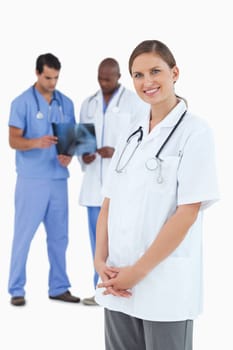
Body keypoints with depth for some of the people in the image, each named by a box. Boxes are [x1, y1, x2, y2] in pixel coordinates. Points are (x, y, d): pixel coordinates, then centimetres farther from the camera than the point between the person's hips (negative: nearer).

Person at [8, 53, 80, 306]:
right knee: (24, 235, 1)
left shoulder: (66, 103, 9)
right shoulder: (22, 102, -5)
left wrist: (69, 155, -10)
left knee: (59, 236, 9)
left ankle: (59, 287, 19)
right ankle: (16, 290, 10)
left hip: (58, 179, 5)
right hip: (31, 179, -4)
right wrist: (36, 142, -28)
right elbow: (14, 140, -9)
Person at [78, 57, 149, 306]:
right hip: (95, 179, 5)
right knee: (98, 235, 6)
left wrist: (117, 153, -20)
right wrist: (83, 156, -7)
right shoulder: (88, 104, 13)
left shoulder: (136, 102, -2)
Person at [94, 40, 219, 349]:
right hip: (118, 282, 5)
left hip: (165, 286, -5)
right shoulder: (131, 134, 11)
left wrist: (138, 271, -14)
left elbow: (187, 213, -13)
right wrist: (101, 260, -6)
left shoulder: (195, 131, -7)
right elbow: (108, 203, 9)